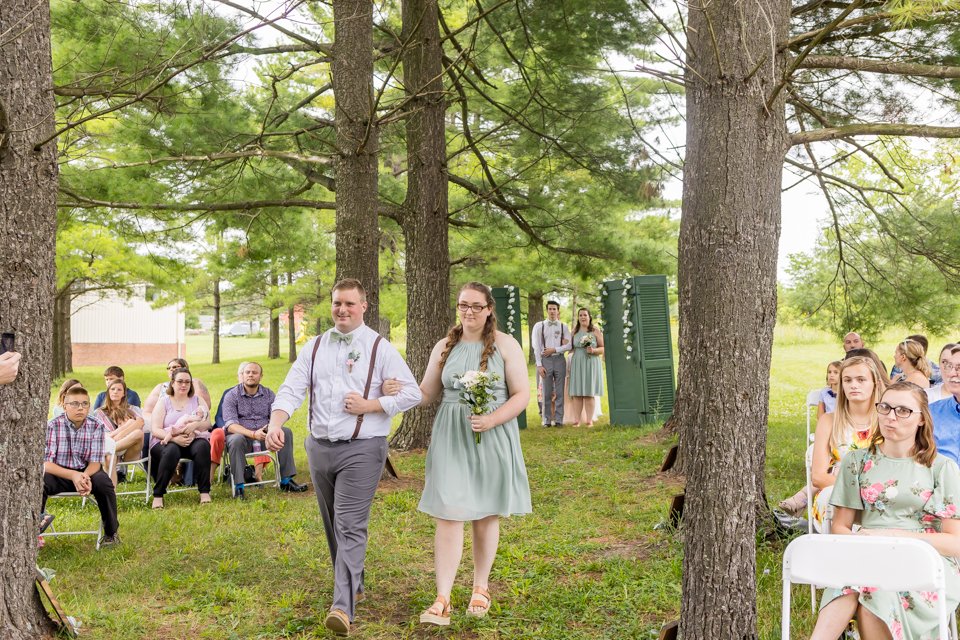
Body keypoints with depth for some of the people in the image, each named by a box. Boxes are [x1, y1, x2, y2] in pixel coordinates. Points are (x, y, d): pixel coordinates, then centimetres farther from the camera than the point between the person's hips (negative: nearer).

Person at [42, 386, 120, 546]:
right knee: (40, 482, -32)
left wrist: (85, 476, -33)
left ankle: (111, 533, -7)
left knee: (103, 482, -28)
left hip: (86, 472, 1)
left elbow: (95, 461, -8)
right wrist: (73, 476, -34)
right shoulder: (53, 426, -13)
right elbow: (45, 463, -19)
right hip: (58, 473, -1)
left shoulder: (96, 426, -7)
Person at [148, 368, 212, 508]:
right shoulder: (164, 402, 10)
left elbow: (207, 423, 4)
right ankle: (158, 495, -29)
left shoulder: (197, 400, 17)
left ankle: (204, 492, -29)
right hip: (167, 441, -1)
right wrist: (174, 438, -20)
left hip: (194, 439, 2)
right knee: (171, 451, -36)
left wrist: (196, 425, -20)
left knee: (202, 446, -33)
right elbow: (155, 429, -3)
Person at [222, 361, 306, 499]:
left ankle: (286, 481, -17)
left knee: (286, 432, -20)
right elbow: (230, 425, -15)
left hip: (263, 436, 4)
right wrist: (253, 434, -30)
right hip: (241, 435, -3)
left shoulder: (269, 394, 9)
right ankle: (238, 487, -32)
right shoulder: (231, 396, -3)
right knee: (236, 440, -38)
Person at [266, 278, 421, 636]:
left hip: (361, 449, -5)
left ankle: (343, 607, -16)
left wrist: (370, 406, -13)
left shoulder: (379, 348, -2)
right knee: (332, 525, 16)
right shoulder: (314, 347, 9)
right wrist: (276, 424, -18)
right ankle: (352, 583, 34)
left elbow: (412, 394, -2)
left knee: (350, 526, -12)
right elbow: (292, 390, 0)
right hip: (319, 447, 5)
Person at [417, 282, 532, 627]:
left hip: (492, 438, -1)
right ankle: (442, 599, -6)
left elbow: (522, 395, -5)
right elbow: (427, 394, 12)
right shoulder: (445, 346, 7)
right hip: (451, 438, 1)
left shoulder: (505, 345, -2)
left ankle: (481, 589, 26)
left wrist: (491, 420, -19)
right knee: (448, 514, -6)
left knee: (485, 516, 9)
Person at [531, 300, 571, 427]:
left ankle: (558, 420, 5)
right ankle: (546, 420, 5)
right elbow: (536, 346, -1)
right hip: (545, 360, -1)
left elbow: (569, 345, 0)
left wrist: (554, 350, -11)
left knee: (559, 392, 2)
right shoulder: (539, 326, 4)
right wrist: (539, 365, -8)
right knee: (546, 392, 0)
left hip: (559, 359, 1)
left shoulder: (563, 327, 8)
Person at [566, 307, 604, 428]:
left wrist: (594, 350, -16)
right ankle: (576, 420, 0)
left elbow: (603, 348, 1)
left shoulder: (595, 330, 2)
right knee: (576, 393, -2)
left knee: (589, 393, -1)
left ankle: (589, 421, 1)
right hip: (577, 364, 2)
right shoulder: (575, 332, 10)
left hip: (591, 364, -2)